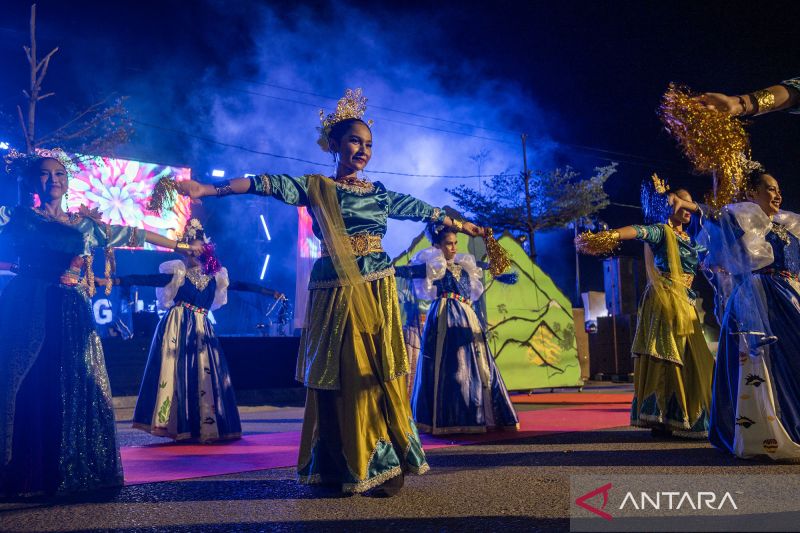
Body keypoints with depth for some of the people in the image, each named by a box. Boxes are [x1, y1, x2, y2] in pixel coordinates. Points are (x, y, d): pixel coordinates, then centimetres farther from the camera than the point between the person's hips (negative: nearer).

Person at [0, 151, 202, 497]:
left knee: (75, 391, 2)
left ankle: (70, 469, 10)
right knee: (28, 390, -5)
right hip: (30, 311, -4)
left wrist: (179, 246, 24)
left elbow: (132, 234, 22)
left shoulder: (86, 223, 18)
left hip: (71, 314, 4)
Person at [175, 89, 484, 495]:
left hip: (378, 293, 4)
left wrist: (461, 225, 33)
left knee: (380, 375, 2)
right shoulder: (316, 187, 2)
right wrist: (210, 189, -23)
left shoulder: (379, 193, 14)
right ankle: (343, 465, 10)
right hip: (337, 294, -3)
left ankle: (383, 464, 10)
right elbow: (265, 184, -12)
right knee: (342, 376, -1)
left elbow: (423, 210, 25)